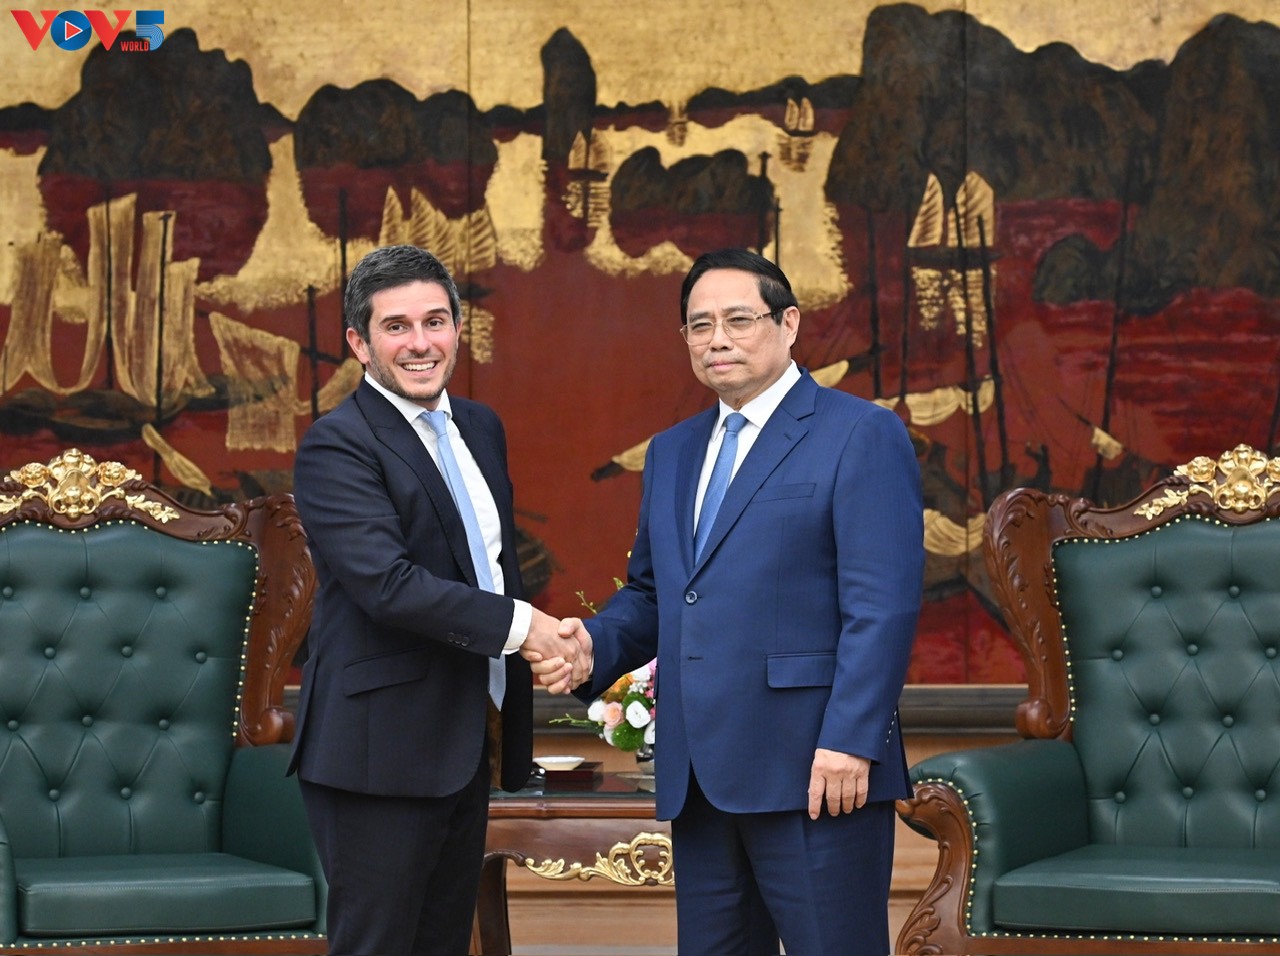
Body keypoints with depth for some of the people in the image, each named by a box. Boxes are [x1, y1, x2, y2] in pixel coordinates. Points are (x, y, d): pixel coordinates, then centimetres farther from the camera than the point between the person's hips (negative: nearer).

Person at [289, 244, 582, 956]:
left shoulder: (481, 428, 14)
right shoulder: (336, 448, -13)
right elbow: (389, 585, -23)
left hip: (466, 747, 8)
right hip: (381, 751, -8)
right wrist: (518, 625, -19)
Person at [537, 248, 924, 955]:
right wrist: (595, 645, 2)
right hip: (698, 774, 7)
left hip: (814, 770, -7)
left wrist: (849, 741, -19)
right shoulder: (672, 452, 19)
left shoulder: (860, 435, -4)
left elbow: (883, 605, -11)